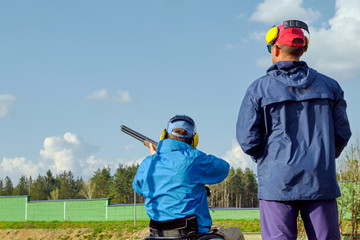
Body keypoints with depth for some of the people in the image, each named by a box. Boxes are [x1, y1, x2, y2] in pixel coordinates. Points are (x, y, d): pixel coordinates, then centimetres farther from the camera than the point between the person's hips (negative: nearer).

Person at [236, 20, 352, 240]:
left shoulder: (259, 89, -1)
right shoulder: (329, 86, 9)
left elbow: (247, 140, -4)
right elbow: (342, 133, 9)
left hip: (277, 182, -2)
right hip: (321, 181, 2)